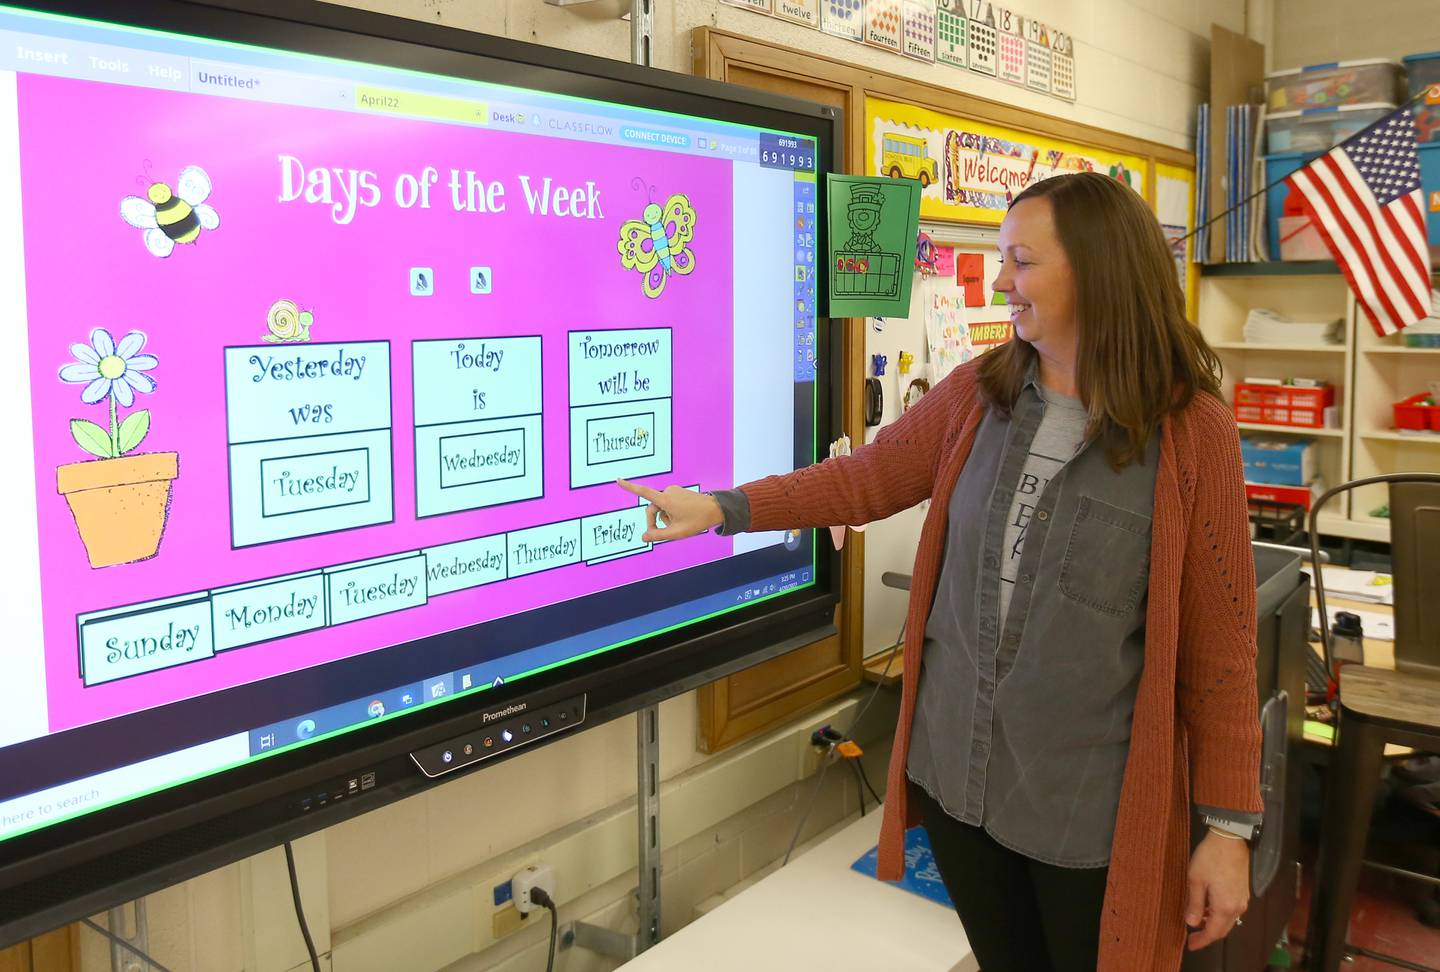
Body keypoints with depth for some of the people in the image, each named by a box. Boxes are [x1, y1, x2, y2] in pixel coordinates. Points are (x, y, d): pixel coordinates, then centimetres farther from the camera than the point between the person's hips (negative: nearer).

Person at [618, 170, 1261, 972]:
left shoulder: (1193, 432, -14)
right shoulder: (978, 392, -1)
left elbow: (1218, 643, -11)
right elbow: (865, 479, 8)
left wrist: (1230, 823, -8)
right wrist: (722, 508, 2)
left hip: (1092, 802, -4)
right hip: (957, 768, 4)